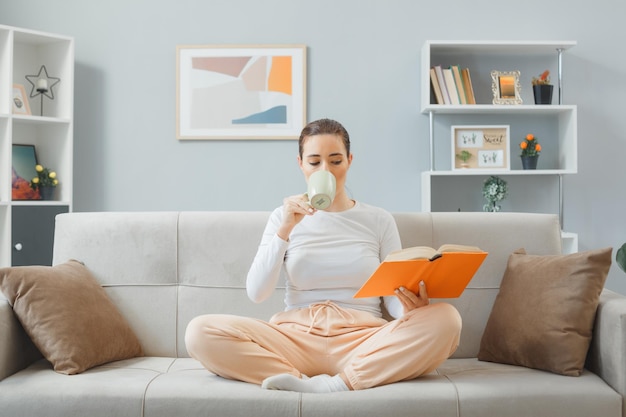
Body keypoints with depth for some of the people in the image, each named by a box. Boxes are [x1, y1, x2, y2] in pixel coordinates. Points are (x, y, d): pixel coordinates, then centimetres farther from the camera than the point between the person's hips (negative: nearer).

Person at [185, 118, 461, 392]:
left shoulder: (379, 220, 10)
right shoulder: (283, 217, 10)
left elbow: (395, 296, 7)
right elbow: (256, 293, 0)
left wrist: (411, 307, -17)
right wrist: (285, 230, -11)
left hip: (362, 340, 1)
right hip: (296, 338, 0)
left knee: (445, 319, -27)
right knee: (200, 331, -23)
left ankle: (335, 384, -27)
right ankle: (306, 382, -26)